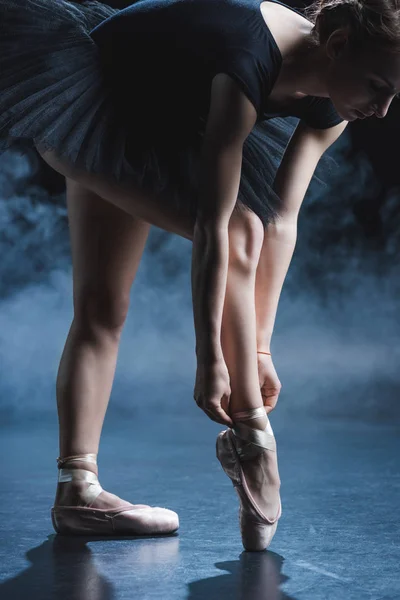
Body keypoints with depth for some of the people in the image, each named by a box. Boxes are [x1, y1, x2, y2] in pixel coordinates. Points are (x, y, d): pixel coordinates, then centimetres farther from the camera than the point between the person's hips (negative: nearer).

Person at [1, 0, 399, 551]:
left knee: (102, 308, 4)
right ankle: (251, 439, -18)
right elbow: (213, 226, -38)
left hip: (151, 128, 8)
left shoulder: (327, 108, -14)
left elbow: (282, 220, -12)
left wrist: (259, 345, -14)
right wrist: (210, 356, -35)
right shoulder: (250, 65, -38)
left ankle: (77, 488, 8)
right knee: (235, 229, -24)